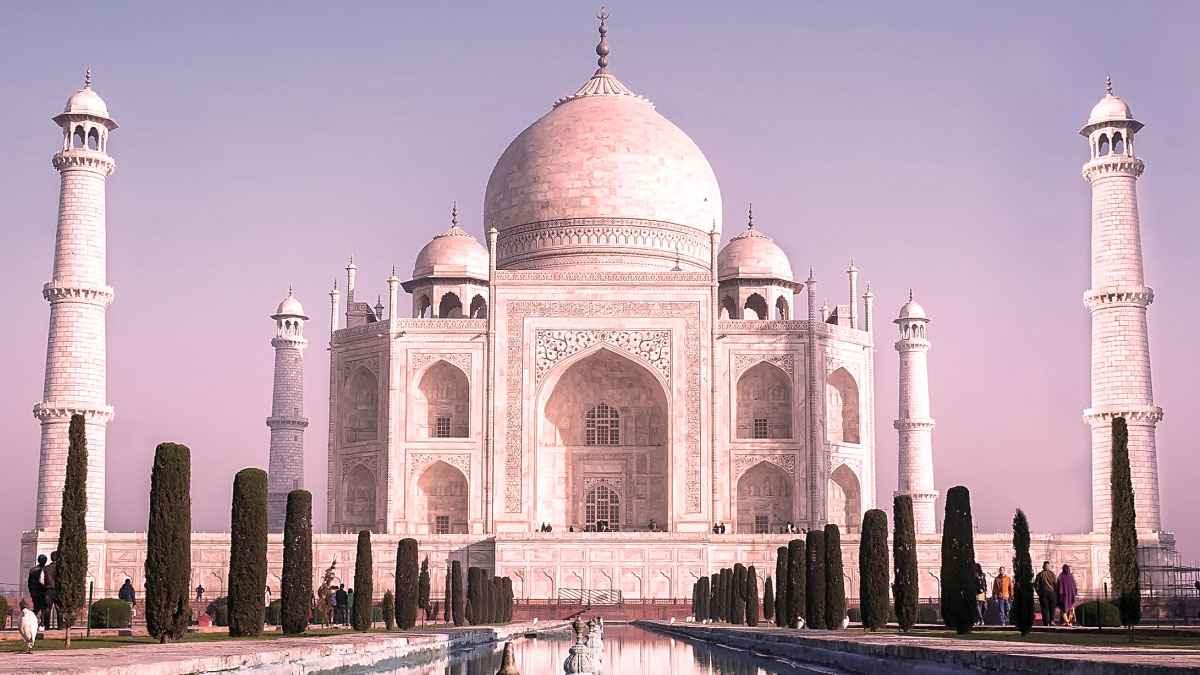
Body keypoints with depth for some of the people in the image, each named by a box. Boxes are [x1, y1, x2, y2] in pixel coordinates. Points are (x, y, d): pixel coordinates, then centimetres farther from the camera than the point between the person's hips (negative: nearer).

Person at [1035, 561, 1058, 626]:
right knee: (1052, 607, 14)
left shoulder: (1040, 574, -3)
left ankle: (1046, 623, -1)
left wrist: (1039, 592, 5)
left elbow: (1036, 584, -5)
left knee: (1045, 608, 2)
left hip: (1043, 594, -1)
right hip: (1051, 593, 1)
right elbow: (1056, 584, -1)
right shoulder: (1052, 574, 1)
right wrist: (1055, 592, 8)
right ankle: (1052, 620, -2)